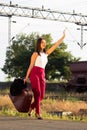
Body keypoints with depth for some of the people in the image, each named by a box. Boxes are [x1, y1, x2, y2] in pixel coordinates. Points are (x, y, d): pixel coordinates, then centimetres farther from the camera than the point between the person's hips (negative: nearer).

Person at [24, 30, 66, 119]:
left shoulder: (46, 53, 17)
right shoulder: (35, 54, 3)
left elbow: (55, 45, 16)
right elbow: (31, 66, 1)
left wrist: (63, 37, 13)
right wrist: (27, 77, 0)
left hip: (42, 75, 6)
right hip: (34, 74, -6)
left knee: (42, 96, 3)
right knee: (37, 94, -12)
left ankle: (31, 107, 24)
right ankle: (38, 113, -11)